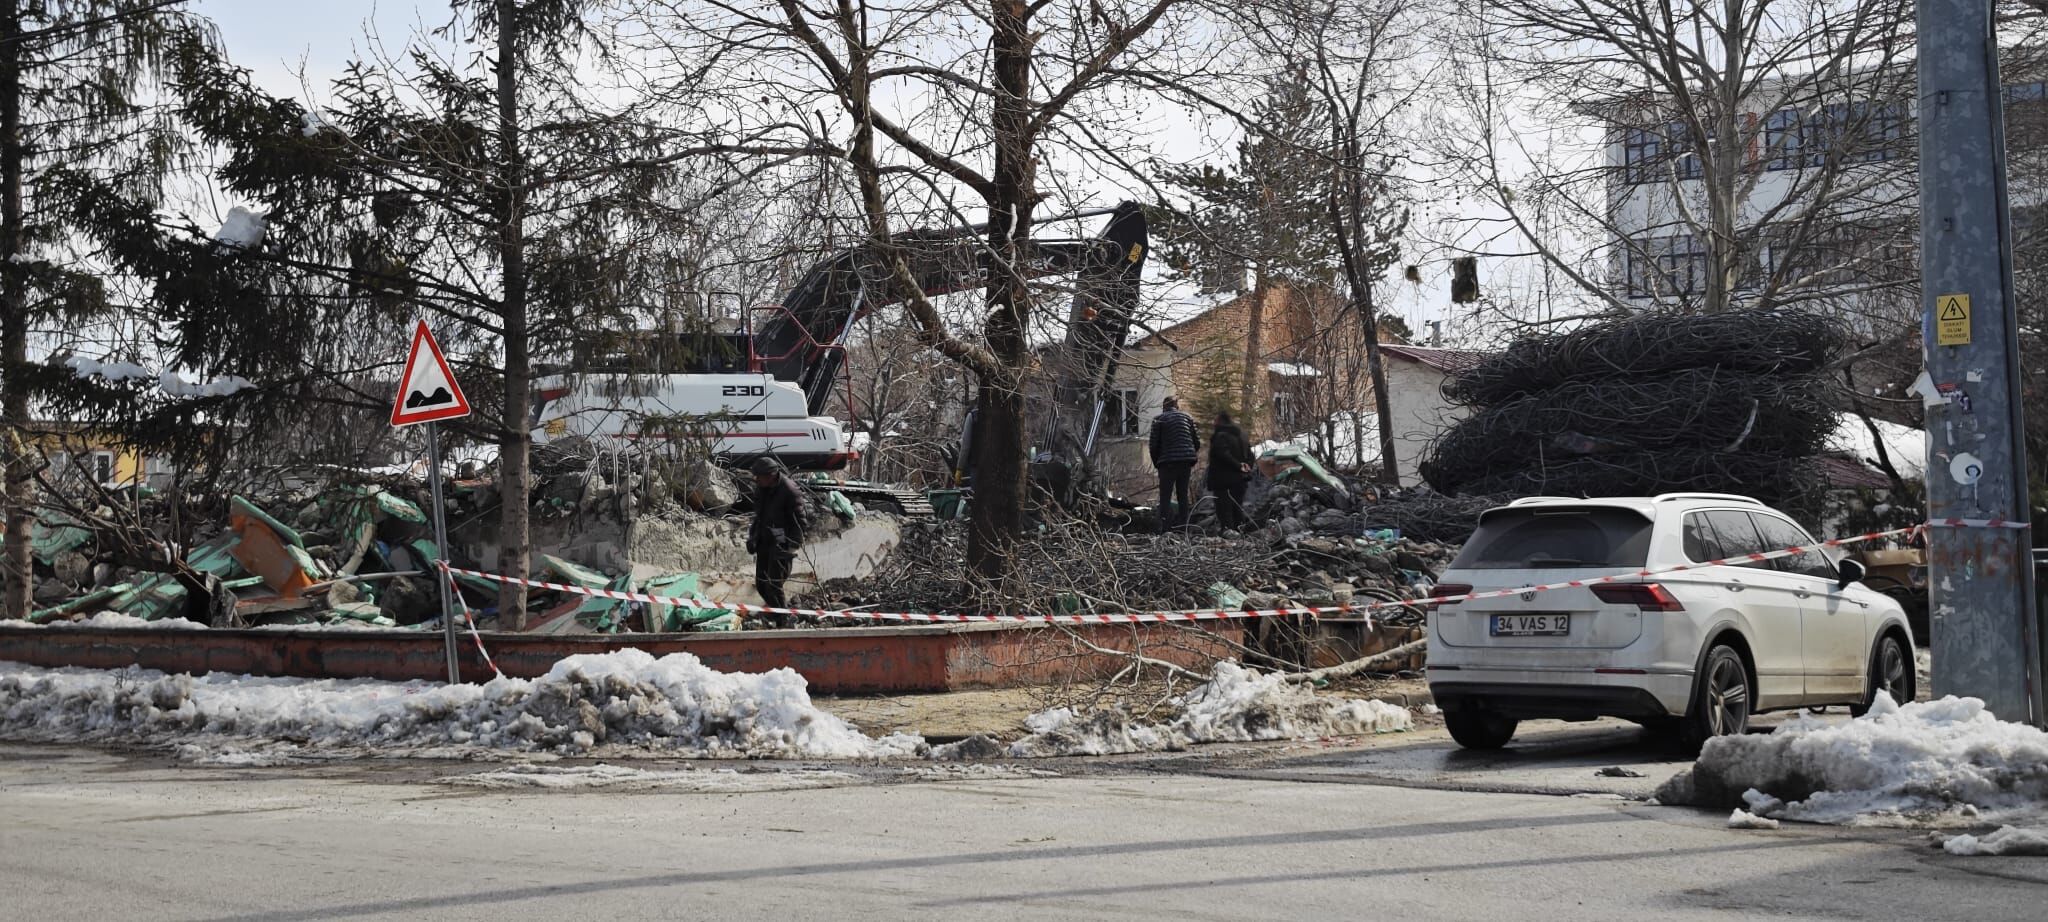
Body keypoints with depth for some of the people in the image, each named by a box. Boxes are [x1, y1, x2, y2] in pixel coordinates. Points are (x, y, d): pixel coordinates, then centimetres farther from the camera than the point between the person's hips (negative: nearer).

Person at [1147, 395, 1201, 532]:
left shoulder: (1158, 419, 3)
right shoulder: (1187, 418, 12)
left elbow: (1154, 444, -2)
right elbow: (1197, 442, 9)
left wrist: (1156, 463, 10)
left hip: (1168, 461, -3)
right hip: (1186, 461, 3)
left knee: (1165, 496, -2)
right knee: (1183, 495, 11)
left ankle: (1164, 529, -10)